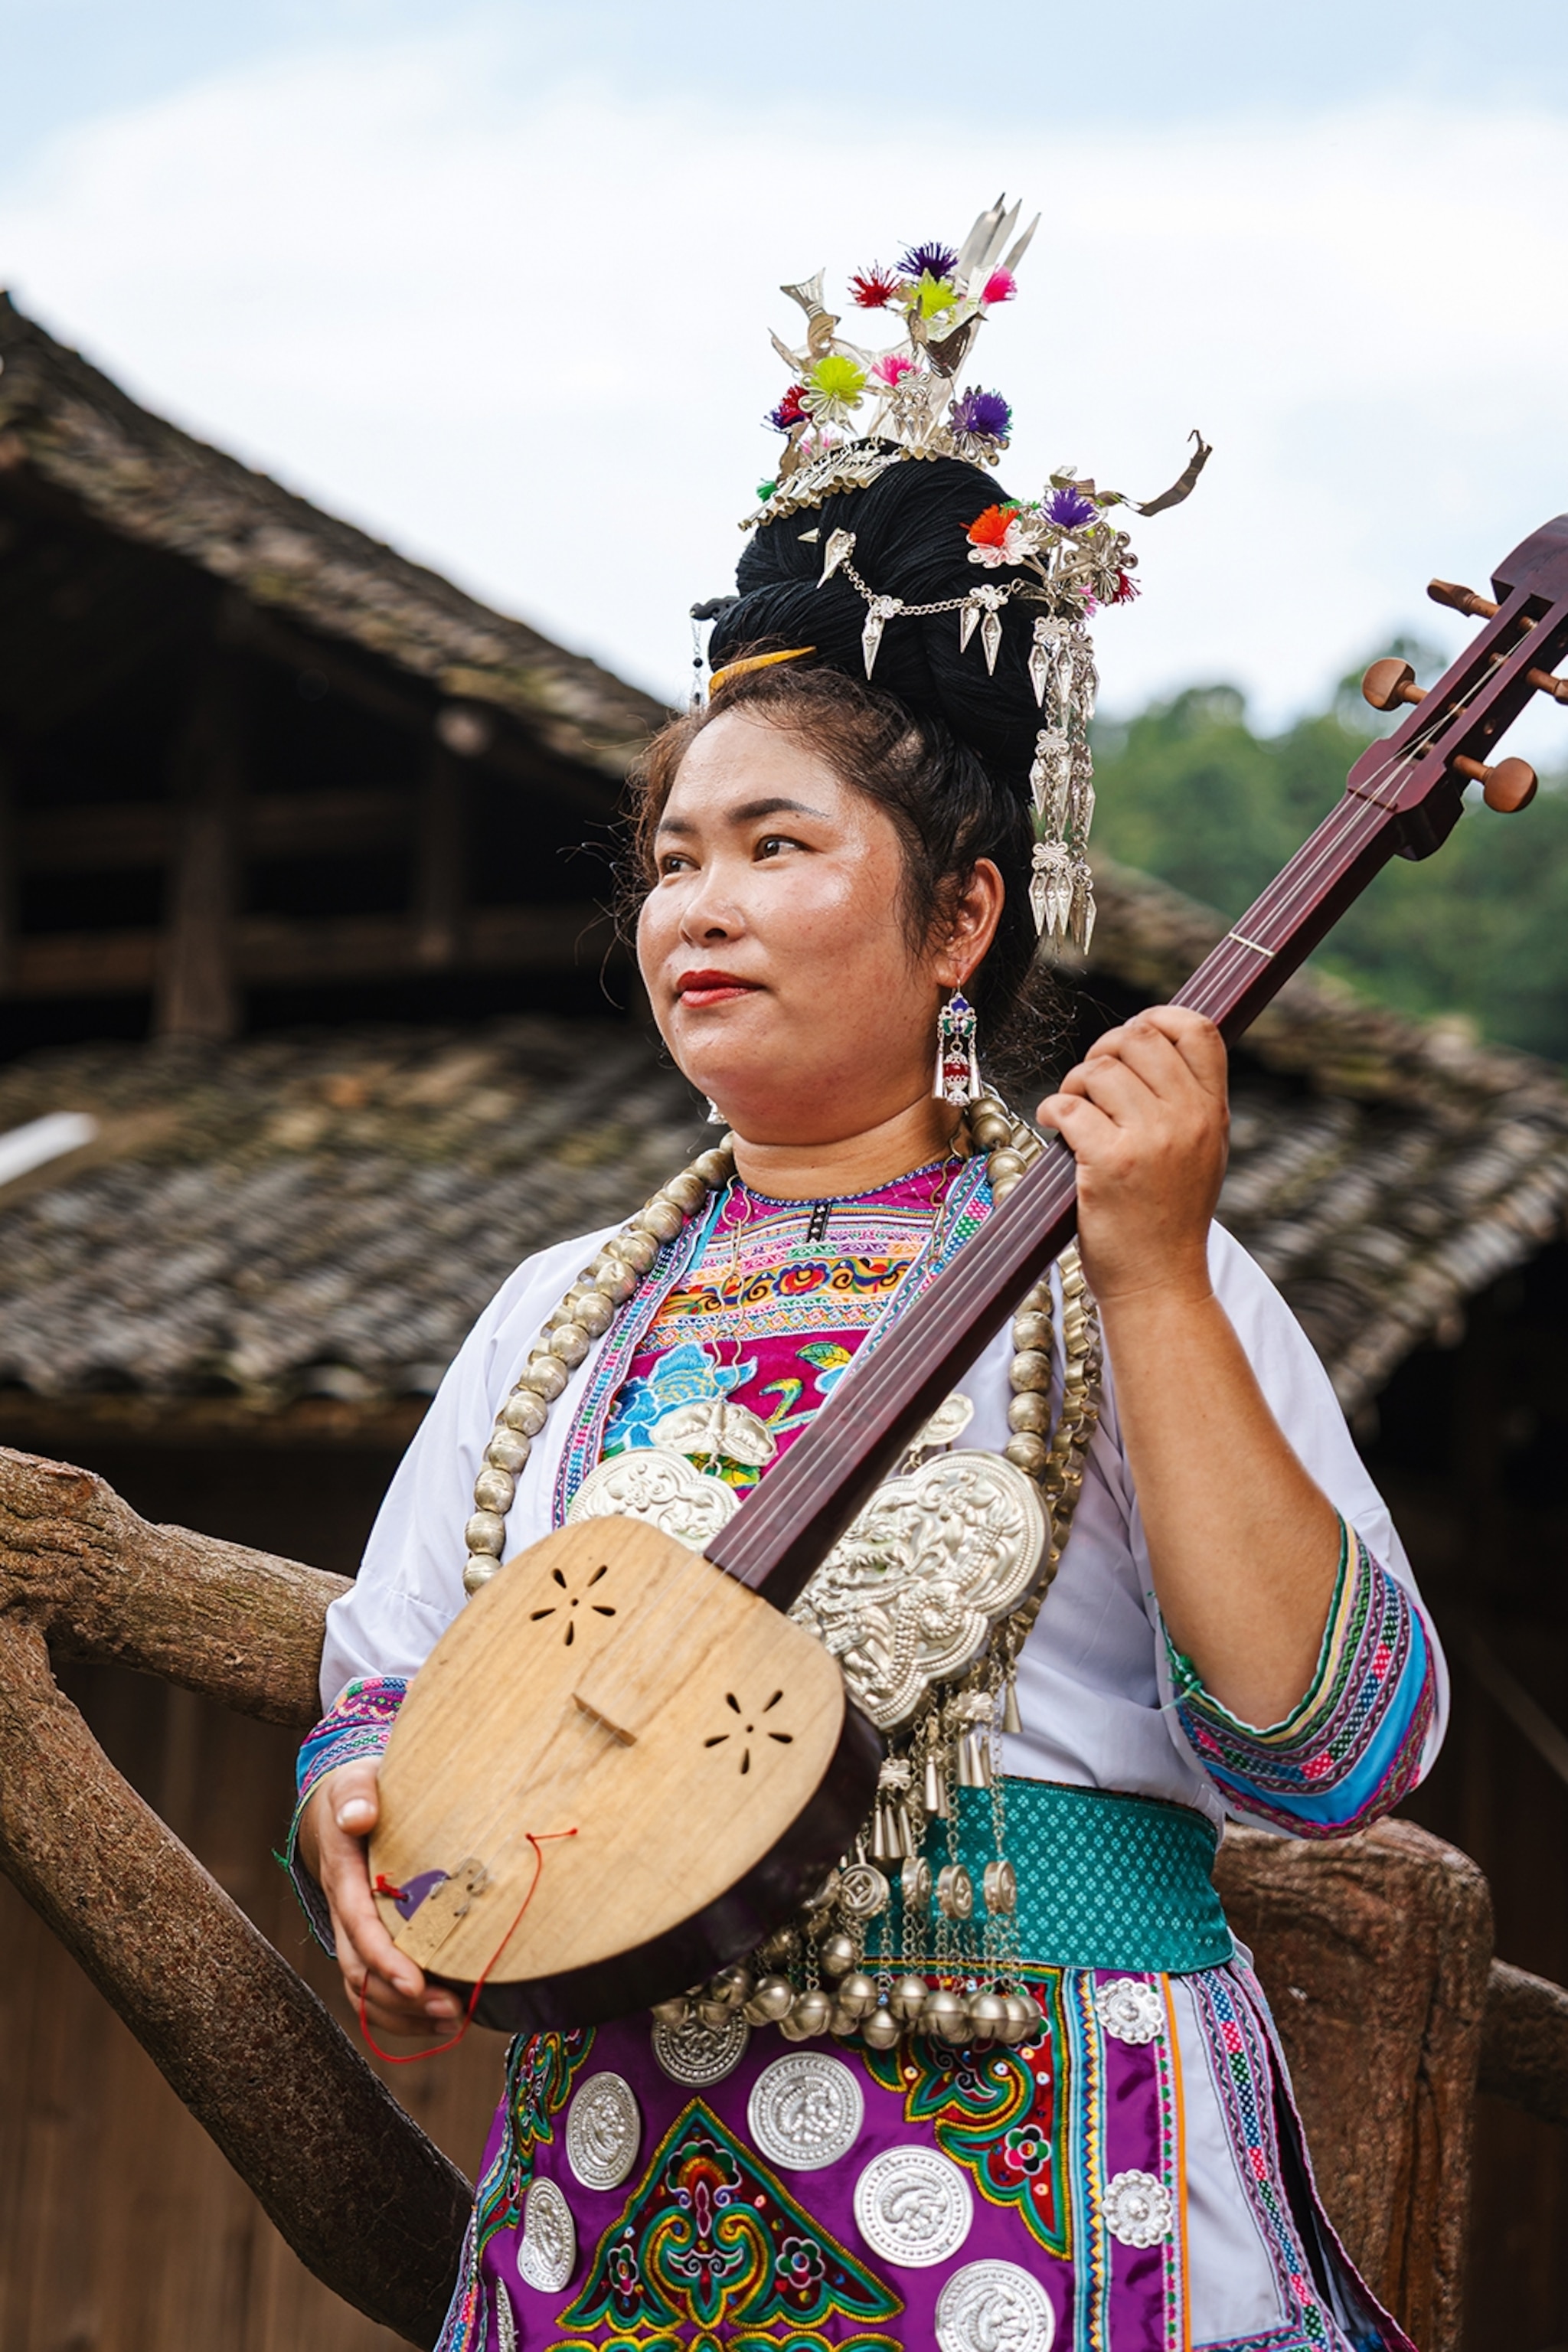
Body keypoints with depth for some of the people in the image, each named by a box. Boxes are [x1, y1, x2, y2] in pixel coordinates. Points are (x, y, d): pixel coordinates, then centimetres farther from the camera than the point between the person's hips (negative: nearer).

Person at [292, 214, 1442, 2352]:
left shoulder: (1114, 1275, -2)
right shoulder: (564, 1314, 12)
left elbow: (1334, 1756, -13)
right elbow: (382, 1697, 16)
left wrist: (1154, 1280, -18)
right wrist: (361, 1838, -7)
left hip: (1035, 2179, -4)